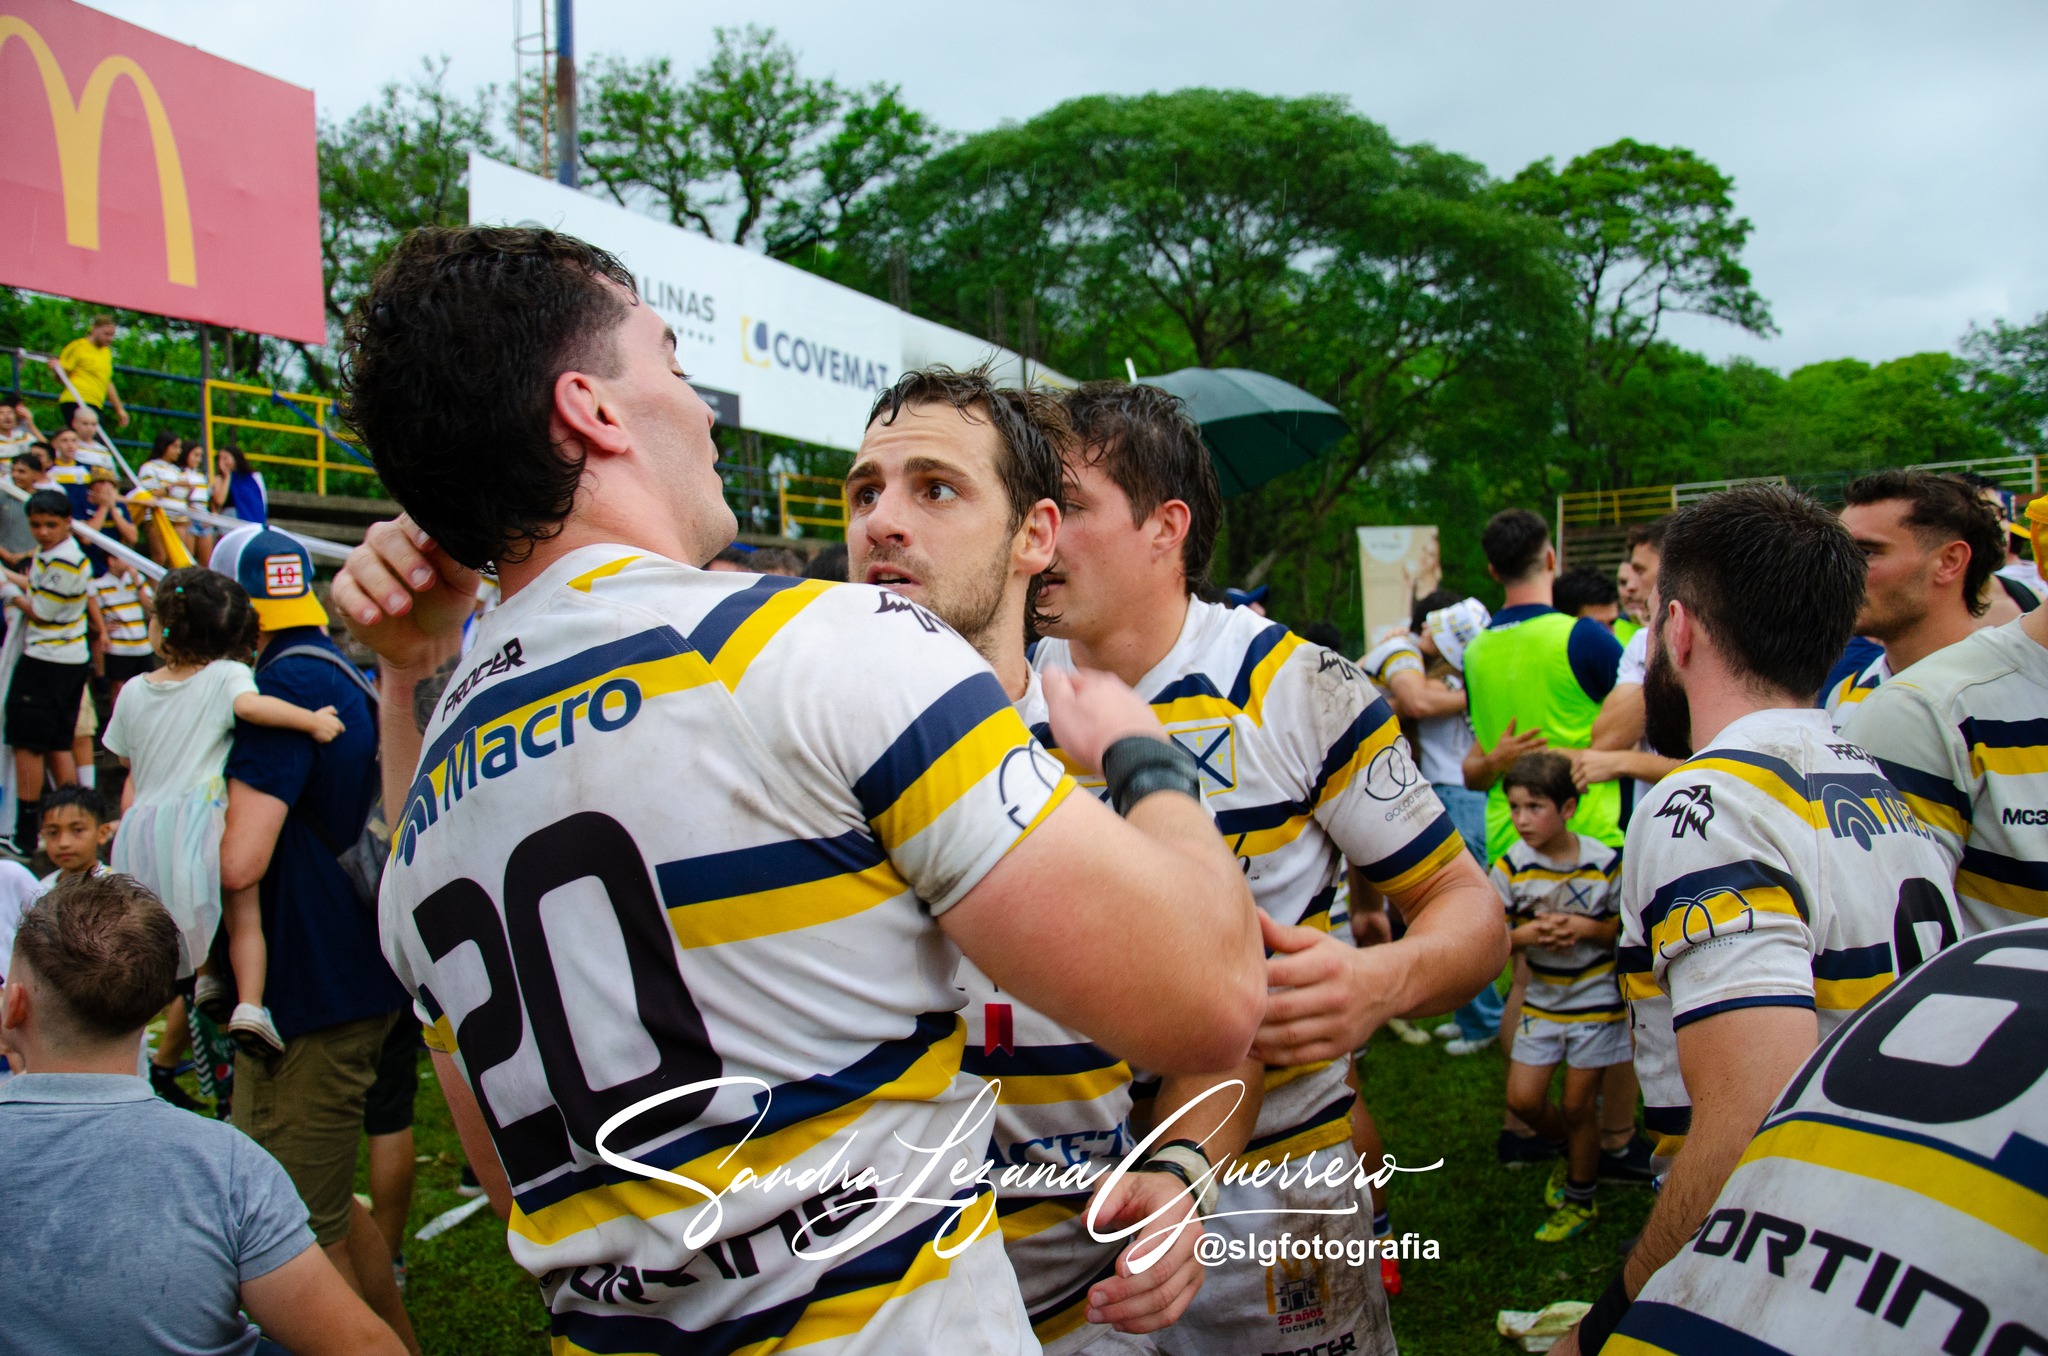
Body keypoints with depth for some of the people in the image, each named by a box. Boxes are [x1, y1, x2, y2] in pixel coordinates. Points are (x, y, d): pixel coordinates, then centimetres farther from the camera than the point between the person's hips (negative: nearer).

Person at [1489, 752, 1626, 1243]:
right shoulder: (1512, 866, -10)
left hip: (1595, 1000, -3)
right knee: (1523, 1098, 2)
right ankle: (1573, 1152, 34)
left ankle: (1579, 1199, 28)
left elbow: (1628, 925, -5)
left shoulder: (1605, 862, -14)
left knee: (1578, 1104, 6)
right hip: (1541, 1000, 3)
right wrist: (1524, 935, -25)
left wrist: (1586, 929, -22)